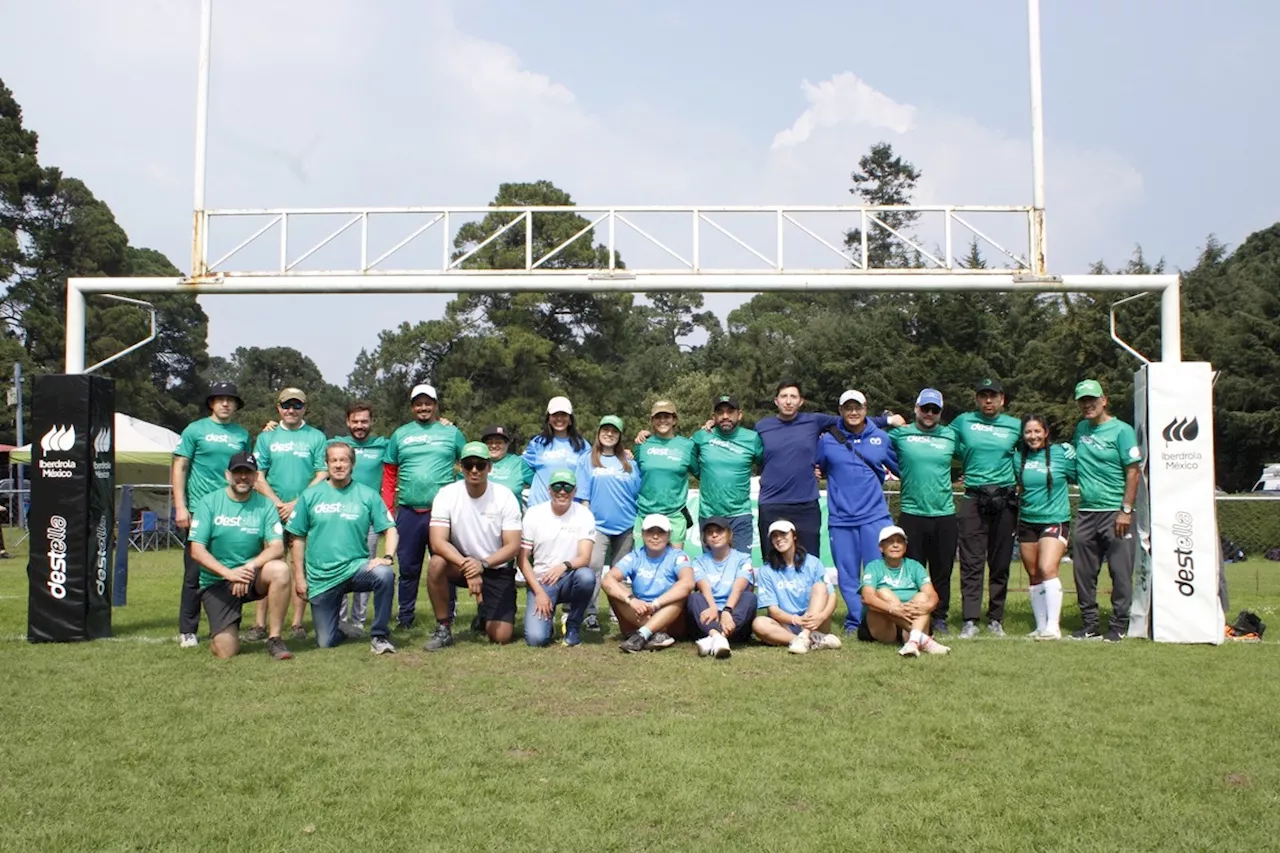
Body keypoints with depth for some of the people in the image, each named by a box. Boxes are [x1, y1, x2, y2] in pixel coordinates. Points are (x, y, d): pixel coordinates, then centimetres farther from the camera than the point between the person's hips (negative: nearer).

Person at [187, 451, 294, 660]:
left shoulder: (265, 505, -1)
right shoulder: (208, 503, -4)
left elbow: (277, 547, -12)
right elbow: (197, 550, -11)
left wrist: (249, 567, -30)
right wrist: (228, 573, -25)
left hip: (251, 576, 1)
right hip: (216, 582, -1)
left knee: (280, 569, -32)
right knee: (226, 651, -14)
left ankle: (274, 639, -18)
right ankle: (222, 632, 25)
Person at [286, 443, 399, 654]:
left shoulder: (368, 495, 0)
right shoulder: (310, 496, 3)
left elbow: (390, 529, -2)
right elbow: (298, 538, 6)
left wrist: (388, 557, -20)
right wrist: (299, 576, 2)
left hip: (356, 567, -1)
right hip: (321, 577, 1)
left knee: (385, 574, -34)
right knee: (325, 643, 1)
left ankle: (379, 636, -16)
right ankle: (341, 629, 39)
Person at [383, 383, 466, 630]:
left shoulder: (452, 432, 8)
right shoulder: (400, 434, 11)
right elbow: (389, 475, 10)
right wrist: (387, 510, 2)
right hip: (408, 513, 2)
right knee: (408, 567, 9)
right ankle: (405, 617, 20)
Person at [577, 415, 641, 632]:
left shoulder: (629, 462, 12)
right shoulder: (588, 460, 6)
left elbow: (638, 491, 13)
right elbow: (583, 495, 3)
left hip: (625, 525, 3)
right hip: (598, 523, -2)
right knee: (593, 565, -18)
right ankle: (590, 613, -17)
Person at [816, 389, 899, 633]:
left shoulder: (882, 438, 8)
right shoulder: (827, 439, 5)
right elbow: (813, 469, 16)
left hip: (875, 516, 0)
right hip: (840, 518, 0)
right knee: (848, 576, 5)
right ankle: (854, 621, 16)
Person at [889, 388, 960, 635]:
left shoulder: (950, 436, 10)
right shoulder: (900, 434, 3)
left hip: (944, 514, 2)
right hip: (912, 514, -2)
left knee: (942, 571, 8)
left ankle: (940, 617, 19)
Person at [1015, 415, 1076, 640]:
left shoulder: (1062, 453, -4)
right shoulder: (1018, 458, 7)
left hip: (1055, 521, -4)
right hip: (1027, 522, 5)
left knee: (1047, 569, -19)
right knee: (1034, 576, 9)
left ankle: (1053, 626, -15)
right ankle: (1041, 626, 19)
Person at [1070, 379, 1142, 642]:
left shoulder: (1121, 430, -5)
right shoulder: (1081, 429, 13)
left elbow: (1133, 472, -8)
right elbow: (1071, 459, 29)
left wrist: (1126, 511, -14)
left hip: (1115, 512, -6)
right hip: (1086, 512, 6)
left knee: (1120, 571, -2)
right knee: (1084, 572, 8)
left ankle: (1119, 625, 7)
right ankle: (1089, 623, 17)